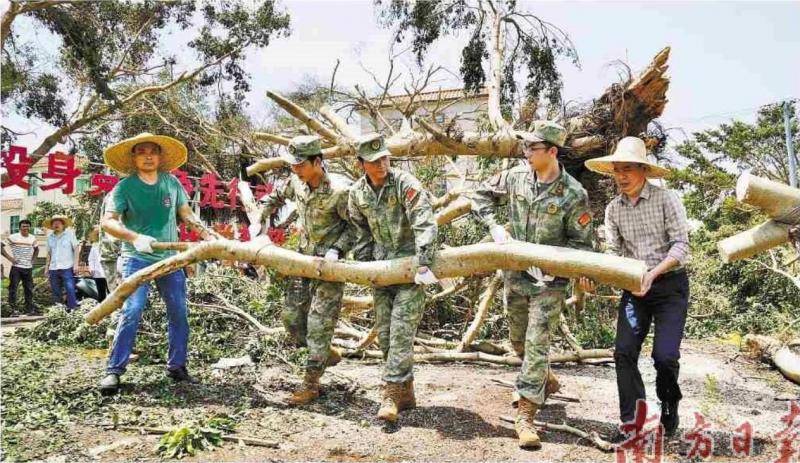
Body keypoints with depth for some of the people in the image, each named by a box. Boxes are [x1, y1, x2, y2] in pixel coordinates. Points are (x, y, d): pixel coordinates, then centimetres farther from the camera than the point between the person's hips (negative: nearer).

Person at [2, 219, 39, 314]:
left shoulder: (32, 238, 8)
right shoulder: (13, 237, -7)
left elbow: (36, 249, 25)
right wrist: (9, 258, -14)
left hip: (28, 268, 4)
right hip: (16, 268, -4)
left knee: (29, 289, 10)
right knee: (13, 288, -2)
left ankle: (29, 309, 19)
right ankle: (13, 309, 3)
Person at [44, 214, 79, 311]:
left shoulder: (69, 234, 1)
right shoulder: (50, 237, 14)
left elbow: (76, 249, -2)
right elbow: (49, 253, 20)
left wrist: (75, 264, -9)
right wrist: (47, 267, 15)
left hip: (66, 268, -5)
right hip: (53, 269, 5)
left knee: (70, 290, -12)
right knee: (56, 292, 9)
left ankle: (72, 309, -9)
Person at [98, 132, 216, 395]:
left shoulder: (172, 183, 5)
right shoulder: (125, 187, -7)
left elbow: (186, 214, 13)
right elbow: (107, 221, -16)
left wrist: (210, 237, 3)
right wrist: (136, 238, -32)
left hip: (170, 258, 4)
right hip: (137, 258, -4)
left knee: (178, 312, 5)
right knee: (132, 311, -14)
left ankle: (176, 366, 17)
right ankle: (114, 371, -5)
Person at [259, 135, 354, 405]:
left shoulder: (339, 190, -22)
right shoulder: (296, 183, -2)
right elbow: (274, 198, 18)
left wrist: (336, 251, -23)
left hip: (329, 262, -7)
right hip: (303, 257, 7)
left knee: (319, 322, -5)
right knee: (291, 316, 10)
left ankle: (311, 384, 6)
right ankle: (326, 354, 32)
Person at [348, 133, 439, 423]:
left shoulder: (405, 184, -17)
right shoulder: (357, 193, 1)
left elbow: (425, 224, -27)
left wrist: (424, 265, -34)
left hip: (411, 265, -6)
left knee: (401, 330, -11)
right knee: (384, 332, 8)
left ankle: (392, 394, -6)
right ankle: (406, 392, 21)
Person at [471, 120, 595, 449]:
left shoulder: (573, 194, -14)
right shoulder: (516, 177, -4)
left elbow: (580, 241, -6)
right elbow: (481, 195, 9)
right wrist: (494, 227, -6)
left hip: (549, 281, -5)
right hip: (515, 275, 5)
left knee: (536, 345, -6)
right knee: (518, 340, 20)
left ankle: (525, 415, 2)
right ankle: (545, 379, 49)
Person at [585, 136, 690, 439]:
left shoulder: (666, 199, -9)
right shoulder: (613, 208, 4)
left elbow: (681, 246, -12)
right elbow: (614, 252, 4)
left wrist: (653, 273, -25)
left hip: (670, 284, -4)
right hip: (634, 286, 4)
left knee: (665, 355, -13)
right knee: (624, 352, -8)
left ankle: (669, 407, 18)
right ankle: (633, 422, 4)